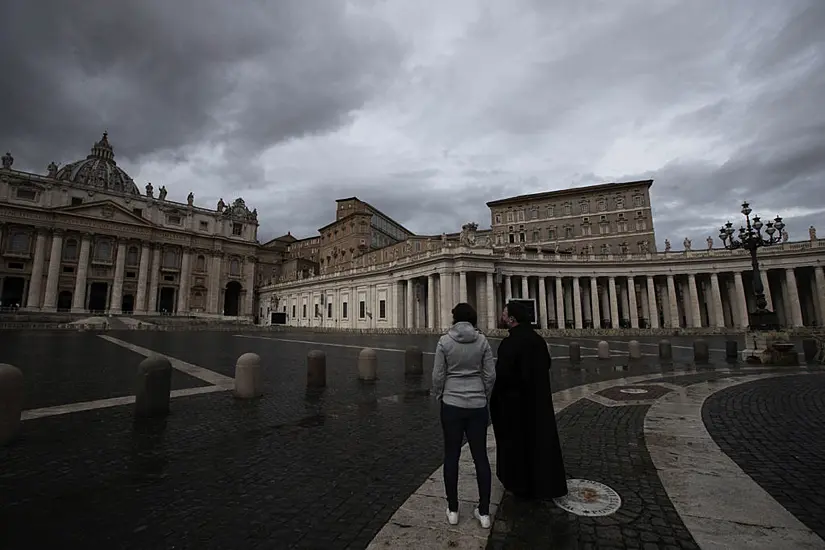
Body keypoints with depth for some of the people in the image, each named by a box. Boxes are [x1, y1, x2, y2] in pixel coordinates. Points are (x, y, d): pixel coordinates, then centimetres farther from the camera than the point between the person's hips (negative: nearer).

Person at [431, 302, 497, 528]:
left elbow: (438, 375, -6)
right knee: (481, 456, 12)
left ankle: (453, 510, 24)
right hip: (477, 405, 2)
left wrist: (438, 396, 11)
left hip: (452, 404, -1)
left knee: (452, 456, 12)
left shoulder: (445, 341, -8)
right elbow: (490, 375, -2)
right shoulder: (482, 340, -5)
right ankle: (484, 512, 22)